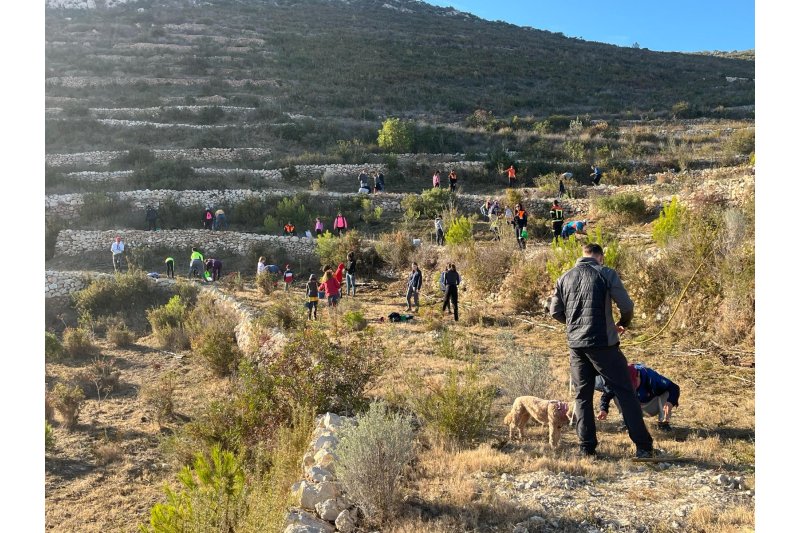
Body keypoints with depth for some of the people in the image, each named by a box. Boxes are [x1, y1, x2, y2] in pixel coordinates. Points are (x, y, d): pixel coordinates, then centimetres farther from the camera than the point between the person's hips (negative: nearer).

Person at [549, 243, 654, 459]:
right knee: (625, 392, 5)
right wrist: (623, 324, 14)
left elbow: (555, 312, 12)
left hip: (575, 344, 4)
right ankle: (643, 446, 6)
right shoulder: (606, 273, -3)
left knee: (582, 396, 13)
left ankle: (587, 447, 13)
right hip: (603, 343, -4)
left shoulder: (564, 278, 9)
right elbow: (626, 306, -5)